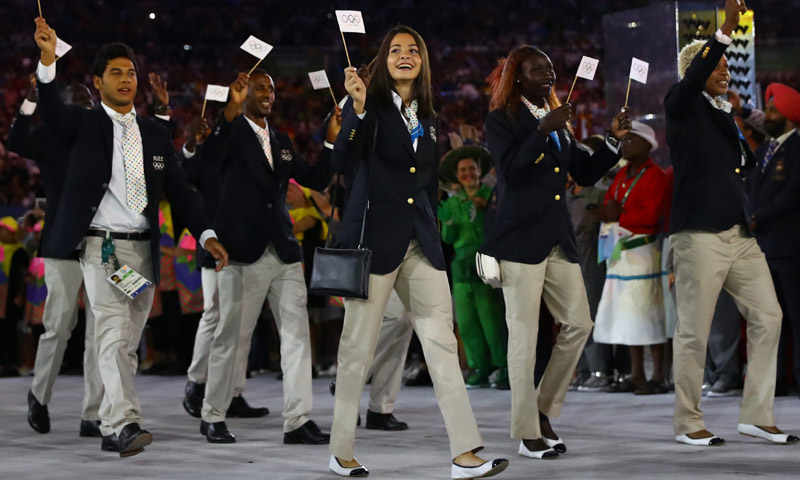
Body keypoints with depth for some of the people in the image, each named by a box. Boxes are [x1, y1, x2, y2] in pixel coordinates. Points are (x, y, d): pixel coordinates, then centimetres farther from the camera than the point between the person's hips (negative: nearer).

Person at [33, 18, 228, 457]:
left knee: (128, 344, 8)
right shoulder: (84, 124, 3)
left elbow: (180, 191, 12)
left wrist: (207, 234, -2)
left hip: (143, 249, 5)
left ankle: (110, 427, 16)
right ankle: (124, 425, -27)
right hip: (100, 245, -5)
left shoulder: (156, 136, 15)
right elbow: (51, 112, -18)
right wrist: (48, 60, -34)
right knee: (114, 332, -18)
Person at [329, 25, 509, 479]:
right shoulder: (370, 106, -2)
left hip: (420, 238, 5)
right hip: (374, 235, -5)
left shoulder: (428, 118, 16)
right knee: (359, 344, 0)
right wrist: (357, 110, -30)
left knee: (442, 339, -3)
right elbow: (344, 163, -17)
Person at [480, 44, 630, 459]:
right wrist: (543, 131, -21)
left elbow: (585, 173, 16)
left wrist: (613, 140, 5)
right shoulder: (502, 119, -1)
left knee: (578, 324, 1)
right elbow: (509, 171, -16)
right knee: (524, 335, -5)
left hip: (558, 238, 7)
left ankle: (544, 411, 16)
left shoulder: (555, 120, 20)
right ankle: (527, 433, -1)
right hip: (521, 238, -7)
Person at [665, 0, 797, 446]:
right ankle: (689, 423, 6)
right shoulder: (682, 106, 0)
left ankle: (757, 415, 9)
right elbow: (694, 77, -22)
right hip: (701, 231, -8)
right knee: (695, 331, -3)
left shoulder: (726, 113, 21)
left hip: (741, 232, 8)